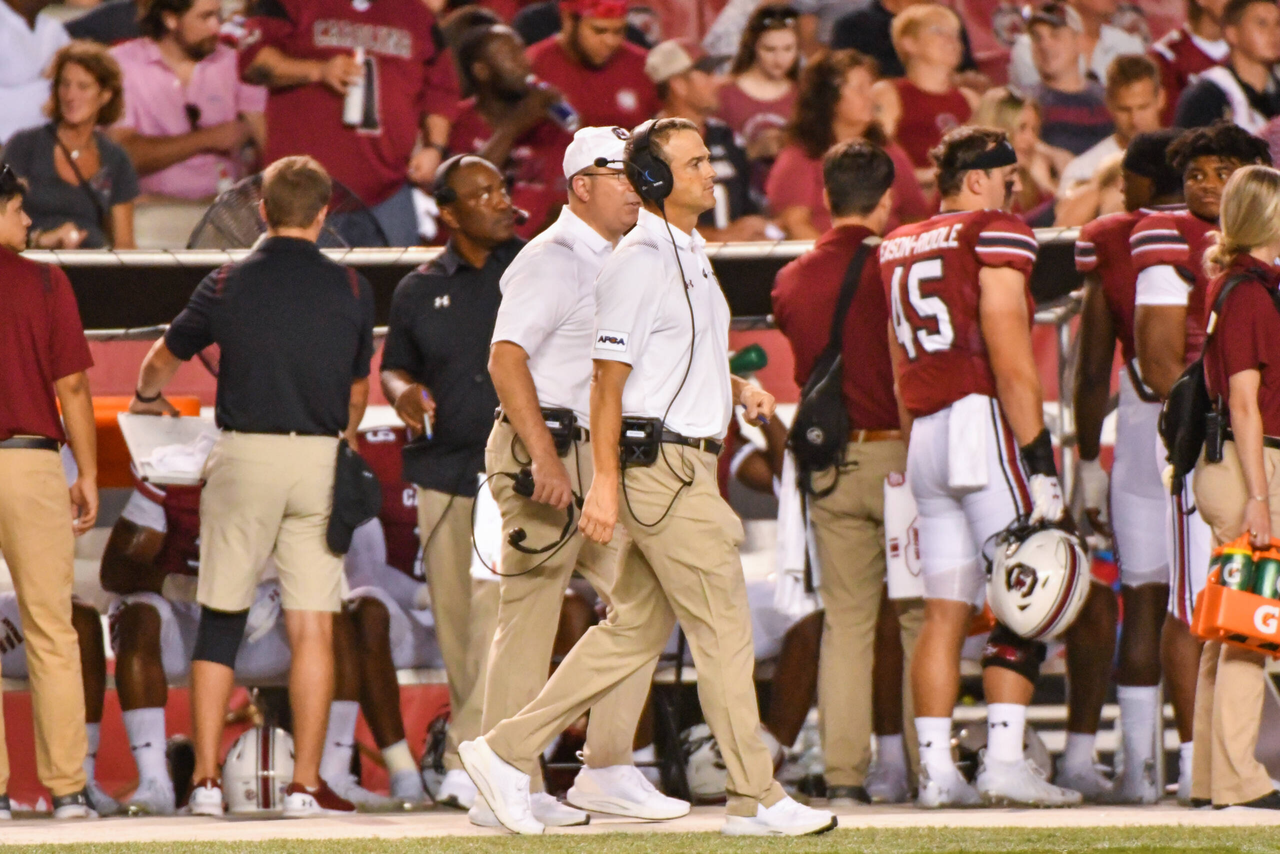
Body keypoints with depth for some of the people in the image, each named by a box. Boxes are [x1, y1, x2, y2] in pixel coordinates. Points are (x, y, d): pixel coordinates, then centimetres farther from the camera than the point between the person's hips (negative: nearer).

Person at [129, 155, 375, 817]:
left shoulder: (227, 286, 1)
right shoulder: (350, 289, 3)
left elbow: (162, 360, 17)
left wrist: (148, 398, 41)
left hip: (244, 454, 0)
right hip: (321, 458, 1)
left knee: (220, 623, 7)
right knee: (313, 627, 1)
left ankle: (206, 779, 4)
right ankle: (306, 784, -2)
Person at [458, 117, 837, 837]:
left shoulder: (692, 256, 18)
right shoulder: (639, 261, -13)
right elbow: (609, 377, -15)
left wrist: (738, 389, 10)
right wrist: (605, 483, -20)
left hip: (691, 466, 10)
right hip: (662, 462, -10)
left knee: (636, 631, 12)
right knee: (724, 630, -7)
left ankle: (509, 752, 15)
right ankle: (757, 800, -3)